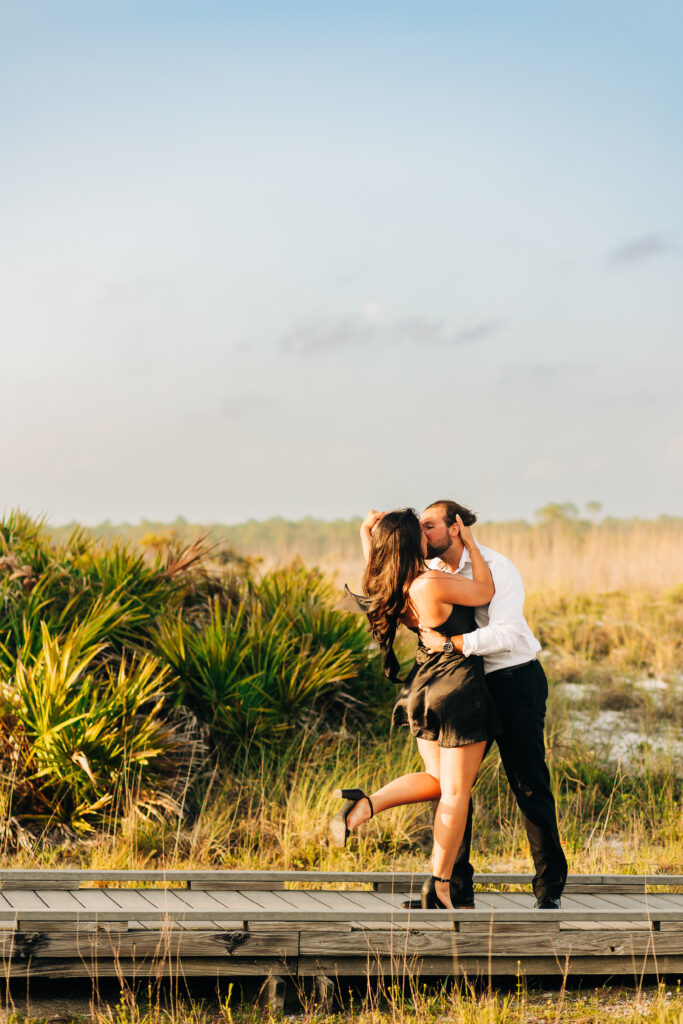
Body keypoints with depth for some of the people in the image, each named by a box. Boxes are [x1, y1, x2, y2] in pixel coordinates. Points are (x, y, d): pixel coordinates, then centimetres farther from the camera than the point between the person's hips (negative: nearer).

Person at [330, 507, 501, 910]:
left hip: (423, 689, 7)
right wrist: (470, 543, 1)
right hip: (459, 686, -7)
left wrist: (367, 531, 20)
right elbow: (486, 591, -8)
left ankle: (366, 803, -4)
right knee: (456, 790, 0)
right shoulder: (433, 584, -22)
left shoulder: (391, 589, 1)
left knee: (436, 779, 19)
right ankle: (440, 884, 0)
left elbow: (376, 568, 27)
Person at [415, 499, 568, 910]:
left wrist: (447, 642, -33)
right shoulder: (432, 572, 5)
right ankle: (458, 888, 9)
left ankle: (551, 887, 8)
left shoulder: (496, 568, -17)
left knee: (529, 784, -3)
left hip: (515, 681, -6)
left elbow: (507, 634, -30)